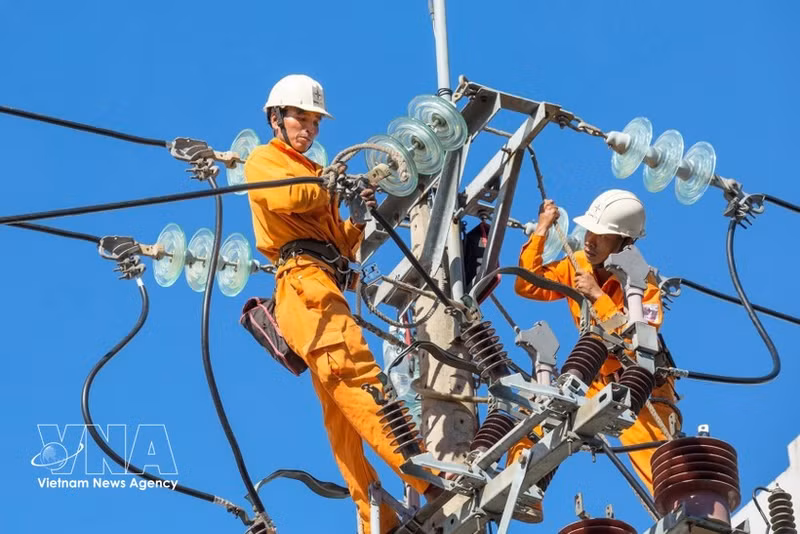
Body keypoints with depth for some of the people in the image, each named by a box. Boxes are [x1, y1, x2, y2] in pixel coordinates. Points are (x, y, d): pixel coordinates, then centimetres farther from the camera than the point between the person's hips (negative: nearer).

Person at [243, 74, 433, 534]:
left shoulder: (314, 174, 33)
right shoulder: (264, 159, 12)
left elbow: (343, 243, 26)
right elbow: (283, 197, -12)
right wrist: (331, 188, 1)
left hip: (326, 285, 8)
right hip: (303, 279, -8)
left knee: (342, 410, 2)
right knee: (356, 372, -24)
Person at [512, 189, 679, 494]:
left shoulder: (642, 281, -18)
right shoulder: (578, 264, -2)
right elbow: (526, 286, -3)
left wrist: (598, 297, -30)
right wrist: (541, 231, -7)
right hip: (594, 382, 6)